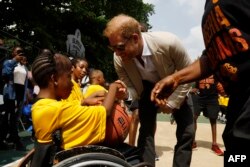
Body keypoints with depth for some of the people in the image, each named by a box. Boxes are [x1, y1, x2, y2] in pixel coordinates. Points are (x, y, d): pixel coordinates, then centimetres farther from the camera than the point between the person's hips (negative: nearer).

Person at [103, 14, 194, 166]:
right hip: (147, 88, 1)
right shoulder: (119, 59, -28)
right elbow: (132, 89, -15)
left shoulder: (169, 42, -37)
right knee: (146, 131, -5)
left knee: (187, 131, -5)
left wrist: (172, 102, -20)